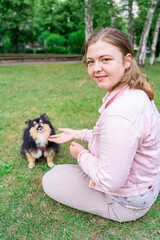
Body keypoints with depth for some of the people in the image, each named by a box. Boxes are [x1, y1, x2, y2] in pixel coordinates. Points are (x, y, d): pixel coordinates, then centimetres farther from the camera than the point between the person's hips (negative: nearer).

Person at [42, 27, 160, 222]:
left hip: (125, 202, -9)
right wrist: (78, 134, 6)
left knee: (50, 180, 6)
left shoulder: (119, 116, -39)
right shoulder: (137, 93, -8)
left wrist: (81, 155, -13)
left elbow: (110, 182, -30)